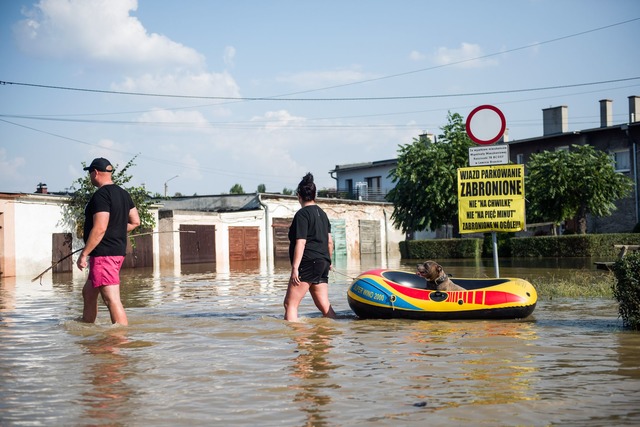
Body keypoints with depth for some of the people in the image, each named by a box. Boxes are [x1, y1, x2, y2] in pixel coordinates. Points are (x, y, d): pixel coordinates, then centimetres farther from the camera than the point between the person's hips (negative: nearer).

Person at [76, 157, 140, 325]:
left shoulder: (101, 195, -15)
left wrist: (84, 254, -18)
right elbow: (135, 222, 18)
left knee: (112, 299, -13)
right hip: (118, 251, 11)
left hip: (103, 254, -11)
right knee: (88, 292, 23)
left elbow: (99, 229, -22)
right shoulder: (123, 194, 14)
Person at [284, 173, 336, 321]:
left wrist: (295, 267, -18)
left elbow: (300, 243, -16)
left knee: (290, 304, -8)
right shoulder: (322, 214, 17)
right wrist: (327, 261, 33)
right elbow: (330, 242, 20)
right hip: (323, 263, 9)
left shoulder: (302, 214, -8)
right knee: (324, 305, 11)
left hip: (308, 263, -9)